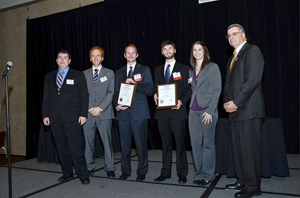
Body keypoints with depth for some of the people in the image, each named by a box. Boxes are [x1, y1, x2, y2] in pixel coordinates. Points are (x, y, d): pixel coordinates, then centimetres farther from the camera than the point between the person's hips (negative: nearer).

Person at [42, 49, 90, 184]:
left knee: (76, 148, -6)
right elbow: (46, 97, 15)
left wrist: (83, 114, -8)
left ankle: (83, 175, 5)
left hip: (72, 118, -4)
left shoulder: (78, 75, 5)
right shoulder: (49, 77, 16)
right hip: (55, 119, 4)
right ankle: (67, 173, 23)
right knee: (62, 149, 10)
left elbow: (84, 96, 0)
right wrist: (45, 115, 6)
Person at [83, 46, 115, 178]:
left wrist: (100, 108, -10)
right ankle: (89, 167, 19)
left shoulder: (109, 73, 9)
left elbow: (110, 93, 0)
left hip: (104, 113, -2)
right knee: (88, 142, 6)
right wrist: (90, 109, -6)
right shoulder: (84, 74, 13)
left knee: (107, 142, 0)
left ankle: (110, 168, 10)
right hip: (88, 113, 2)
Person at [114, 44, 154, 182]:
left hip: (139, 112, -3)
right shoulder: (119, 72, 17)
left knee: (141, 144, 0)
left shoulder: (144, 70, 7)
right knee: (124, 144, 9)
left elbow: (150, 90, -2)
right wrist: (117, 105, -3)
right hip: (123, 113, 3)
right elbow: (116, 92, 14)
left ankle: (142, 172, 15)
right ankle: (125, 171, 23)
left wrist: (134, 83, -12)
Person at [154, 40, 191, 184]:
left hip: (177, 111, -3)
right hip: (162, 111, 4)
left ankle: (182, 174, 12)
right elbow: (155, 88, 17)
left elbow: (188, 89, 1)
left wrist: (181, 101, -16)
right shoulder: (158, 70, 18)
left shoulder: (183, 69, 6)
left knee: (180, 143, 0)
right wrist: (155, 96, -6)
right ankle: (165, 172, 21)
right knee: (165, 143, 10)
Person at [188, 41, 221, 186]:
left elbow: (217, 90, -6)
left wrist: (210, 111, -13)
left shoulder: (213, 67, 0)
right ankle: (199, 173, 18)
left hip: (207, 109, -5)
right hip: (193, 110, 5)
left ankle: (207, 175, 13)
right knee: (195, 142, 6)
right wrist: (190, 106, 4)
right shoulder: (191, 70, 17)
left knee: (208, 143, 1)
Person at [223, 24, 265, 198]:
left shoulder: (252, 50, -5)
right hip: (235, 110, 9)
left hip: (248, 110, -9)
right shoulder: (233, 57, 23)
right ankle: (242, 181, 24)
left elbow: (253, 79, -17)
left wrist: (236, 102, -16)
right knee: (238, 148, 12)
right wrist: (227, 102, 5)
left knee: (249, 149, -3)